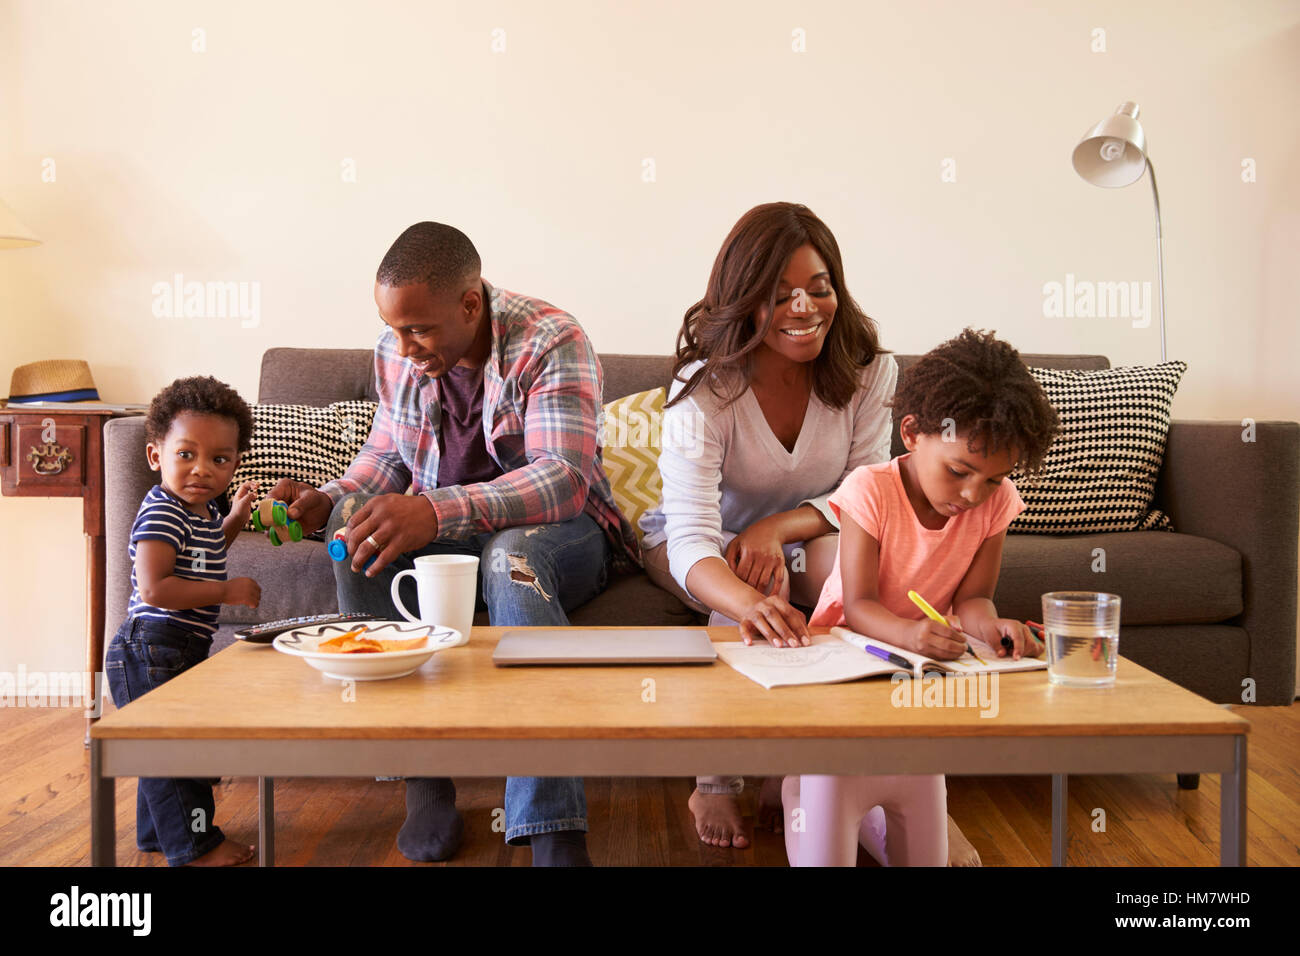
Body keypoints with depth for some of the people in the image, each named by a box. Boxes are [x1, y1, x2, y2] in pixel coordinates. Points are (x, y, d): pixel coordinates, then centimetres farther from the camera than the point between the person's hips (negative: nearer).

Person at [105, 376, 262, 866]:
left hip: (182, 651, 10)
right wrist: (228, 591, -24)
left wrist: (235, 519, 14)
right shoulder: (161, 513, -21)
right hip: (151, 651, -10)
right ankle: (194, 845, 14)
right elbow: (155, 588, -30)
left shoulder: (203, 508, 8)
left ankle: (158, 833, 39)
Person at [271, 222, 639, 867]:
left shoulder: (551, 340, -18)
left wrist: (438, 511, -43)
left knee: (513, 553, -39)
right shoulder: (395, 352, 0)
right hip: (444, 534, 5)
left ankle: (554, 835, -43)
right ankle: (423, 779, -23)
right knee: (355, 522, -25)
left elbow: (564, 478, -30)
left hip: (559, 532, -5)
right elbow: (386, 455, 14)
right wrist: (326, 501, -8)